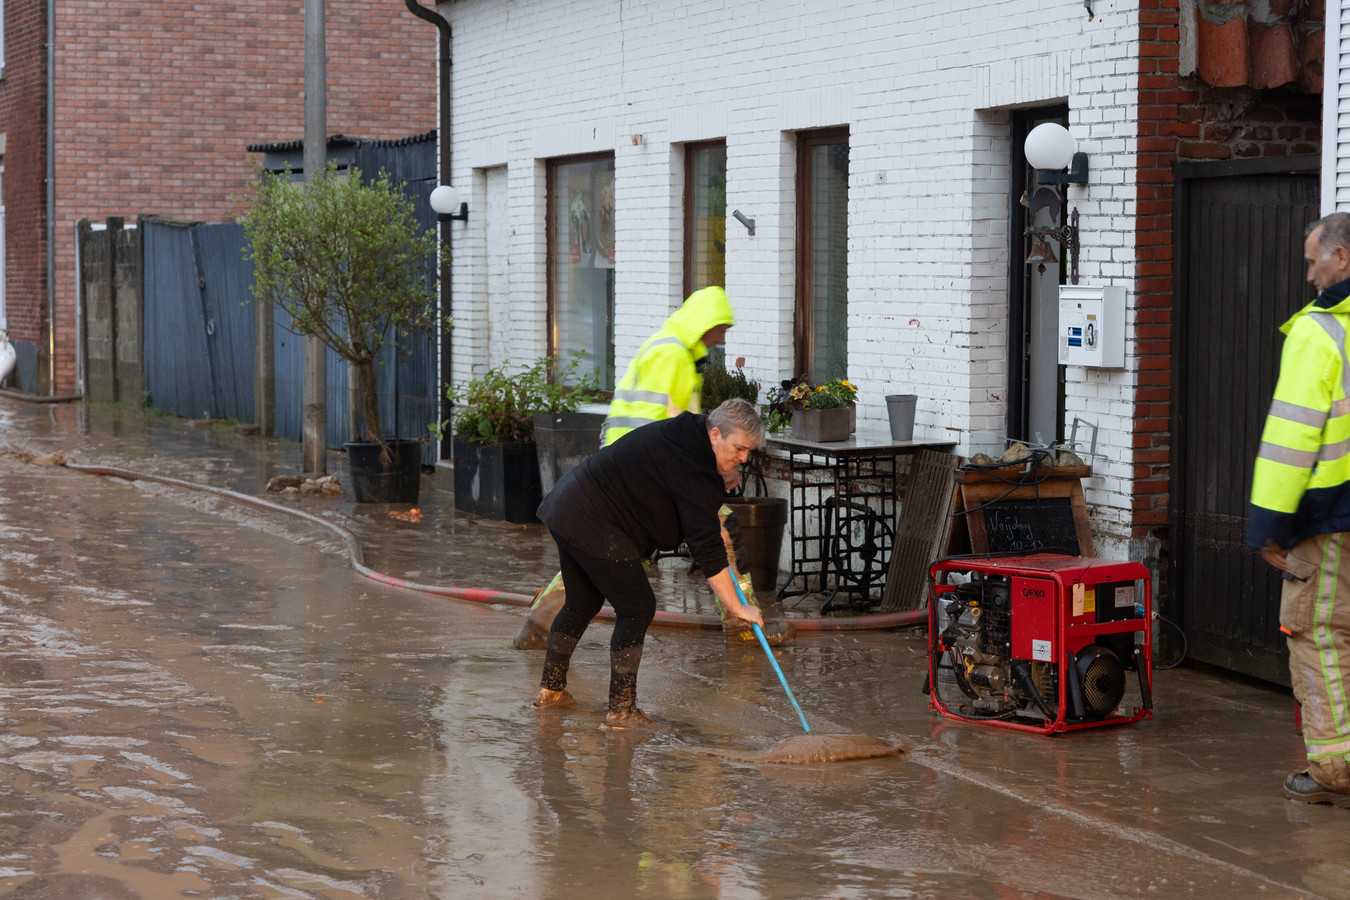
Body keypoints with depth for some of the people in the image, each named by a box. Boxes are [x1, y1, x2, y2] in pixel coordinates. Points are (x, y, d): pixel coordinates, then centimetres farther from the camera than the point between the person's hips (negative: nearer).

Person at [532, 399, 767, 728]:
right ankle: (621, 710, -2)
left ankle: (551, 688, 32)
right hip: (594, 527, -10)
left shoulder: (685, 433, 9)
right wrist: (737, 608, -22)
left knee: (583, 602, 22)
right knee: (637, 608, -3)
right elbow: (705, 546, -23)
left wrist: (713, 527, 16)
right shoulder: (692, 467, -21)